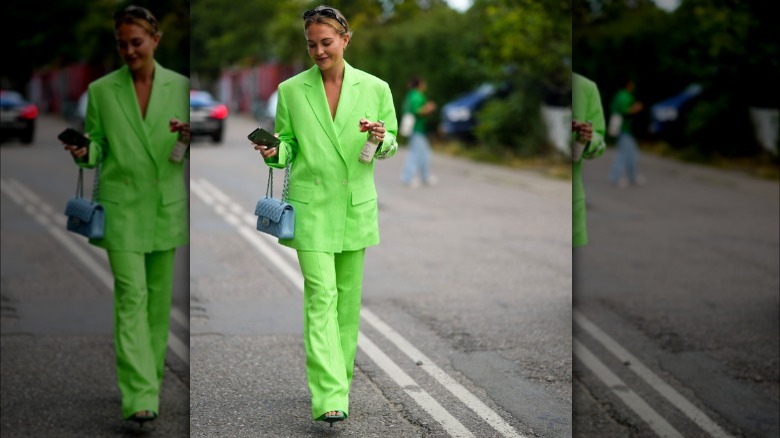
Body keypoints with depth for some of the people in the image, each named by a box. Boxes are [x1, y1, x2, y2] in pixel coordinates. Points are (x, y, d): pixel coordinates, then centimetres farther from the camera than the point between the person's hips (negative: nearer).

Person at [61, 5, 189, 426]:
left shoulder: (180, 86, 4)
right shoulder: (101, 90, 1)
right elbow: (97, 142, 6)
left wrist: (189, 138, -15)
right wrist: (82, 153, -16)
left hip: (168, 206, 2)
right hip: (122, 206, -2)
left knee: (159, 296, 10)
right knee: (131, 296, -10)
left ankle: (150, 380, 25)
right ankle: (140, 396, -15)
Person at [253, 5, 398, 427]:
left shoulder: (374, 88, 3)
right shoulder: (290, 90, 3)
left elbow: (391, 146, 10)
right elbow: (288, 143, 9)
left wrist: (381, 139, -12)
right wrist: (274, 152, -13)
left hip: (356, 206, 2)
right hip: (311, 206, -2)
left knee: (348, 297, 10)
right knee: (320, 297, -10)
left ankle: (339, 379, 26)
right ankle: (329, 397, -15)